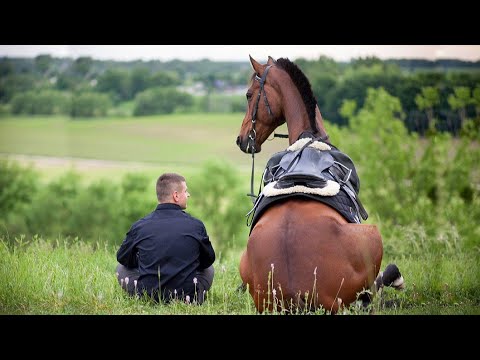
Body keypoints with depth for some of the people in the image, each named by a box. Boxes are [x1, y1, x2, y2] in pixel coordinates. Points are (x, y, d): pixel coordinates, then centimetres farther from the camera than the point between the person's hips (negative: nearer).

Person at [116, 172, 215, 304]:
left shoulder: (139, 226, -4)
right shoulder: (196, 225, -5)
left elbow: (122, 258, 12)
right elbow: (208, 260, 10)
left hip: (148, 294, 0)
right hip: (187, 294, 0)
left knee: (121, 268, 28)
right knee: (209, 269, 32)